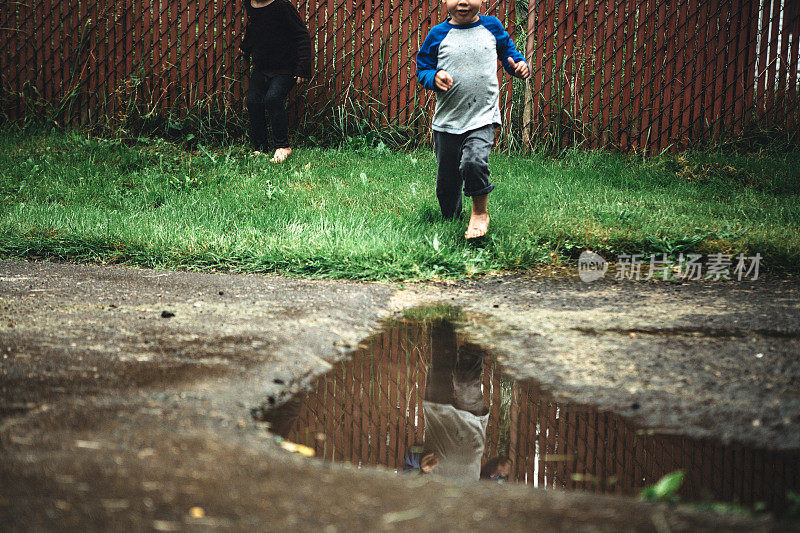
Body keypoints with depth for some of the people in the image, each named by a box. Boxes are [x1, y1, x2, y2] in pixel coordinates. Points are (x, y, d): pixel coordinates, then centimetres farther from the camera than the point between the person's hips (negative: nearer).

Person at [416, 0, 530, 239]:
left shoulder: (492, 27, 2)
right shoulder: (438, 35, -1)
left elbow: (508, 51, 18)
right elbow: (422, 69, 6)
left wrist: (520, 64, -3)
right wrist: (435, 77, -16)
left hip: (482, 119, -1)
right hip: (447, 120, 2)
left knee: (474, 161, -27)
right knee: (447, 181, 9)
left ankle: (480, 212, -4)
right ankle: (451, 218, 36)